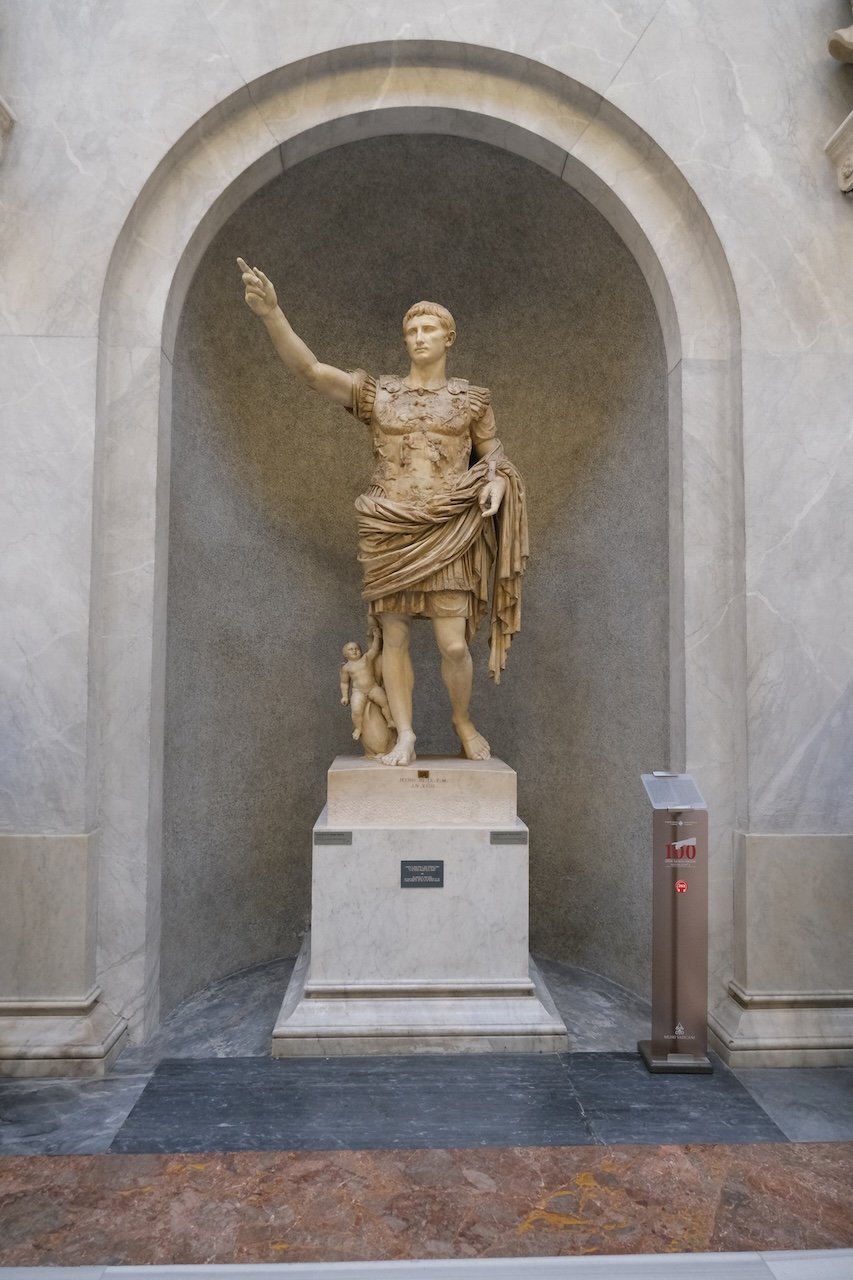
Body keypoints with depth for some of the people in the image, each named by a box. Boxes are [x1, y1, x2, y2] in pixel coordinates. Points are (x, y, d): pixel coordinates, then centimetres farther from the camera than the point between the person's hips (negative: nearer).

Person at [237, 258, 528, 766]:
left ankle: (464, 720, 20)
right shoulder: (377, 393, 7)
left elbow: (494, 454, 18)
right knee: (394, 637, 1)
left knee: (453, 644, -6)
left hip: (446, 534, -1)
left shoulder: (471, 399, 9)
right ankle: (405, 736, 12)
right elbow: (309, 368, -4)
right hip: (390, 533, 1)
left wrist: (495, 484, -6)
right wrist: (272, 313, -18)